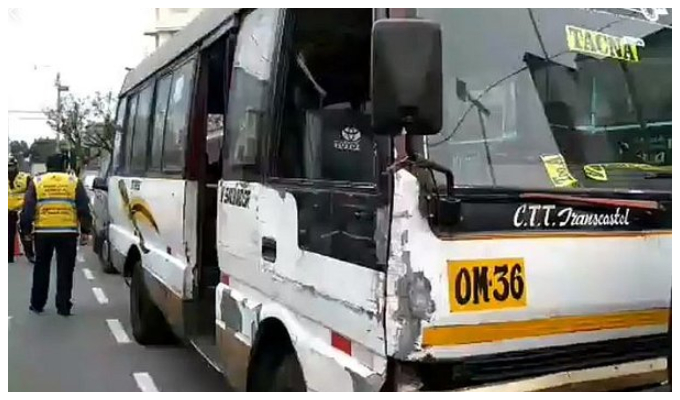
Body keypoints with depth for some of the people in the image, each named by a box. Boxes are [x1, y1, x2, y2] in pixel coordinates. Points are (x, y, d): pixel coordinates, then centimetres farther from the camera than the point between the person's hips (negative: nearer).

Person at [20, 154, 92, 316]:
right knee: (65, 271, 5)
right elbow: (84, 209, 3)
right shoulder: (74, 182, 6)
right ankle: (63, 306, 6)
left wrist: (26, 229, 11)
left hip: (43, 232, 1)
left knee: (41, 269, 16)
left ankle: (37, 304, 23)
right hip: (68, 232, -1)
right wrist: (85, 231, 7)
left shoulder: (36, 181, 7)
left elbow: (28, 209, 4)